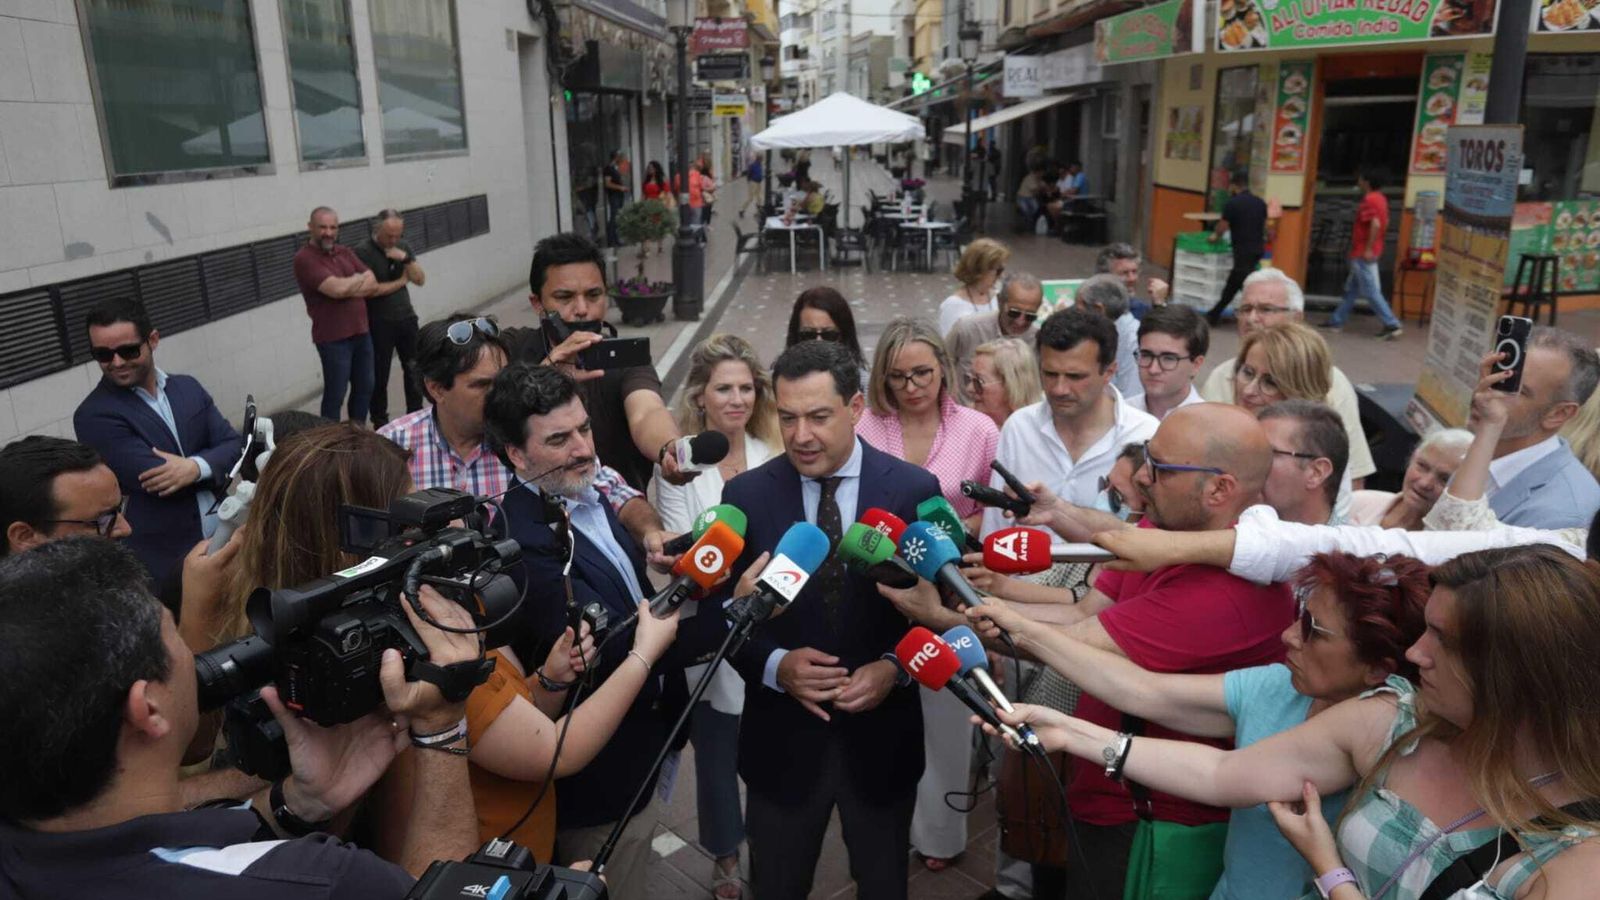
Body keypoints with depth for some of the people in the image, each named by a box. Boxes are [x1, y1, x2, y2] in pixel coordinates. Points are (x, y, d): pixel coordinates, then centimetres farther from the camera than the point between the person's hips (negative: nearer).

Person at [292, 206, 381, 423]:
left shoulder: (346, 252, 12)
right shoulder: (304, 258, -10)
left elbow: (373, 285, 3)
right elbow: (337, 289, -22)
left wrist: (347, 287, -14)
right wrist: (360, 278, -3)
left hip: (361, 332, 7)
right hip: (333, 338, -7)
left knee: (365, 388, 14)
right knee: (335, 395, 0)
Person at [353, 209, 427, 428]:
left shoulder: (403, 247, 6)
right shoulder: (364, 252, -12)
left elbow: (421, 280, 2)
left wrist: (405, 258, -14)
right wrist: (400, 281, -7)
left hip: (406, 317, 5)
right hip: (379, 324, -5)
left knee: (414, 369, 10)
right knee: (380, 375, 3)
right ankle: (380, 423, 14)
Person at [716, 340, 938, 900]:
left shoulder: (914, 490, -9)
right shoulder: (746, 495, -8)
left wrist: (895, 667, -19)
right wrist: (776, 664, -19)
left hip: (882, 735, 0)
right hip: (781, 738, 1)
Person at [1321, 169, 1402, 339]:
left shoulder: (1369, 200, -17)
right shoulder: (1379, 198, 12)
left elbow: (1376, 224, -28)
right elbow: (1384, 223, 19)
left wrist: (1368, 249, -26)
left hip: (1363, 253, -10)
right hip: (1363, 252, 10)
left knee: (1371, 292, -7)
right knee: (1351, 288, 15)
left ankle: (1392, 325, -7)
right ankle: (1336, 321, 22)